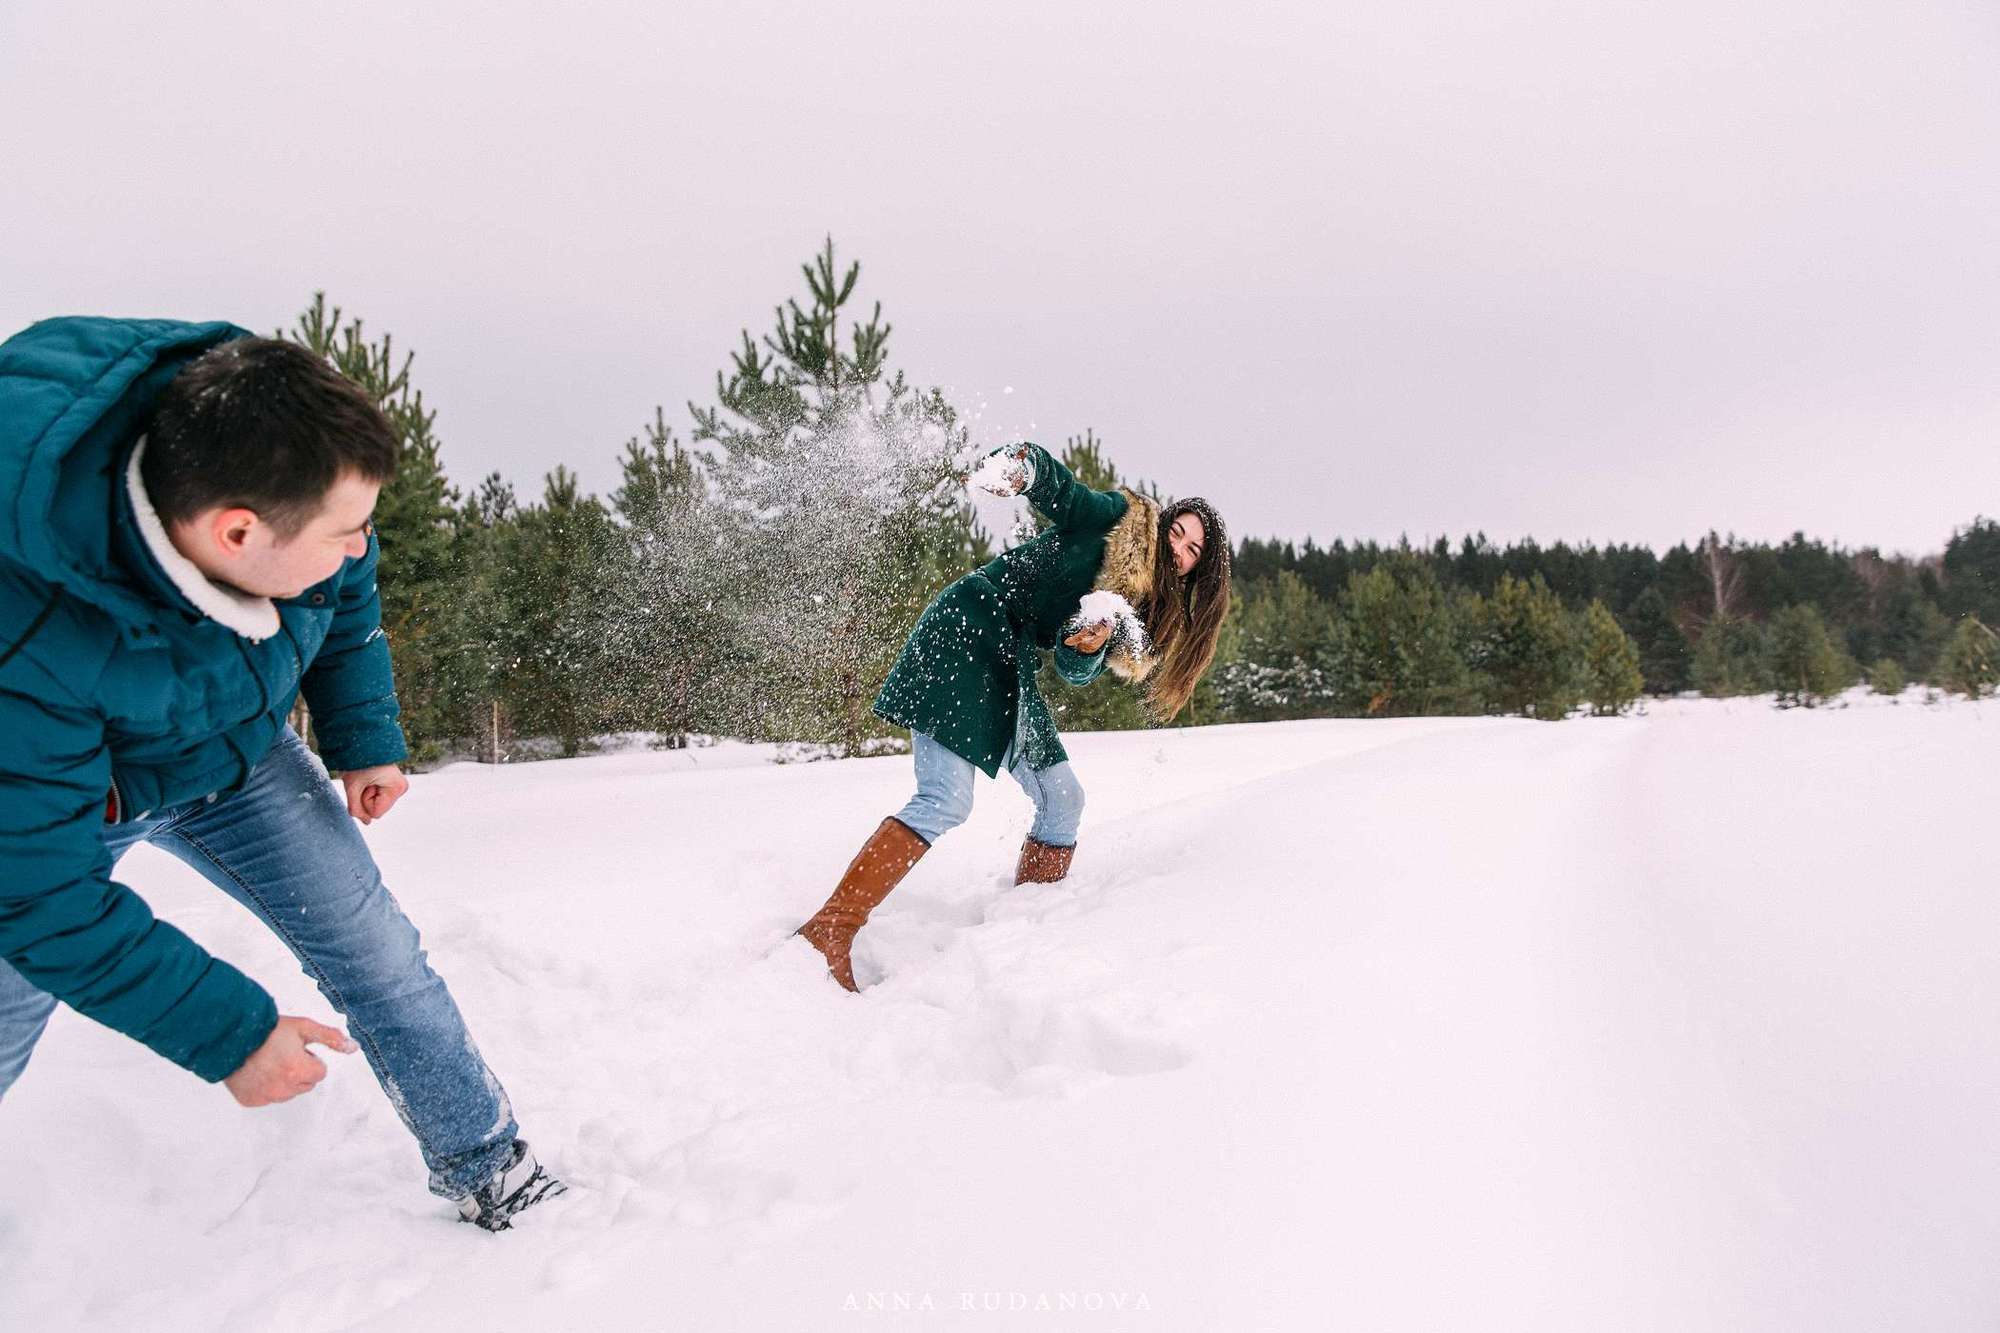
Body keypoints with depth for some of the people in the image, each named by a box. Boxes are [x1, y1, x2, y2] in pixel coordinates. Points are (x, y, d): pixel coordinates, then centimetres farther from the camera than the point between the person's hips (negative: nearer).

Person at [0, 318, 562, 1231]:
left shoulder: (280, 478, -28)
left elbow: (349, 607, -3)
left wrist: (365, 742, -5)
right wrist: (228, 1033, -27)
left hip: (241, 752, 4)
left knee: (375, 951, -1)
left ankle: (489, 1170, 15)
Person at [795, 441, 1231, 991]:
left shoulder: (1143, 607, 17)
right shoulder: (1114, 517, 1)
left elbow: (1077, 669, 4)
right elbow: (1053, 482, -13)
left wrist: (1093, 639, -19)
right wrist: (1020, 462, -36)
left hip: (1009, 677, 9)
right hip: (966, 635, -9)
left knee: (1063, 802, 8)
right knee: (946, 802, -20)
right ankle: (827, 932, -20)